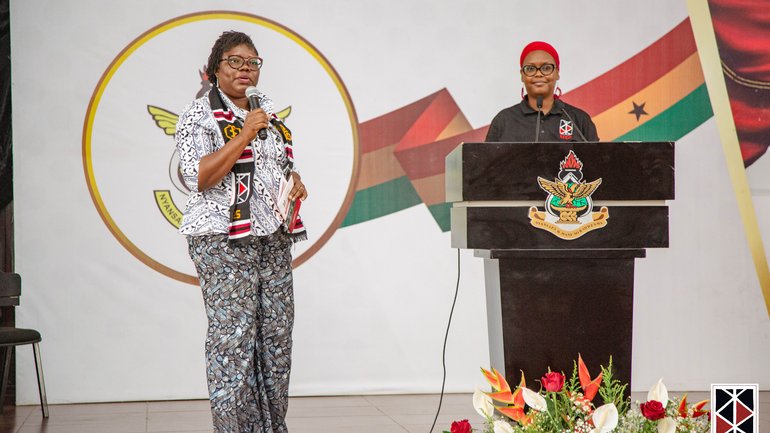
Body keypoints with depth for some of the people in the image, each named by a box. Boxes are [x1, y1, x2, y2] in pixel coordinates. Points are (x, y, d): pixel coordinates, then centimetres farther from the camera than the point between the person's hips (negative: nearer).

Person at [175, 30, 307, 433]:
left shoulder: (267, 112, 17)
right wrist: (244, 134, -17)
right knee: (232, 335, -11)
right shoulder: (198, 115, -3)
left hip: (273, 237, 7)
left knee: (276, 332, 5)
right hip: (224, 240, -7)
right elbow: (199, 177, -14)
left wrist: (295, 180, 8)